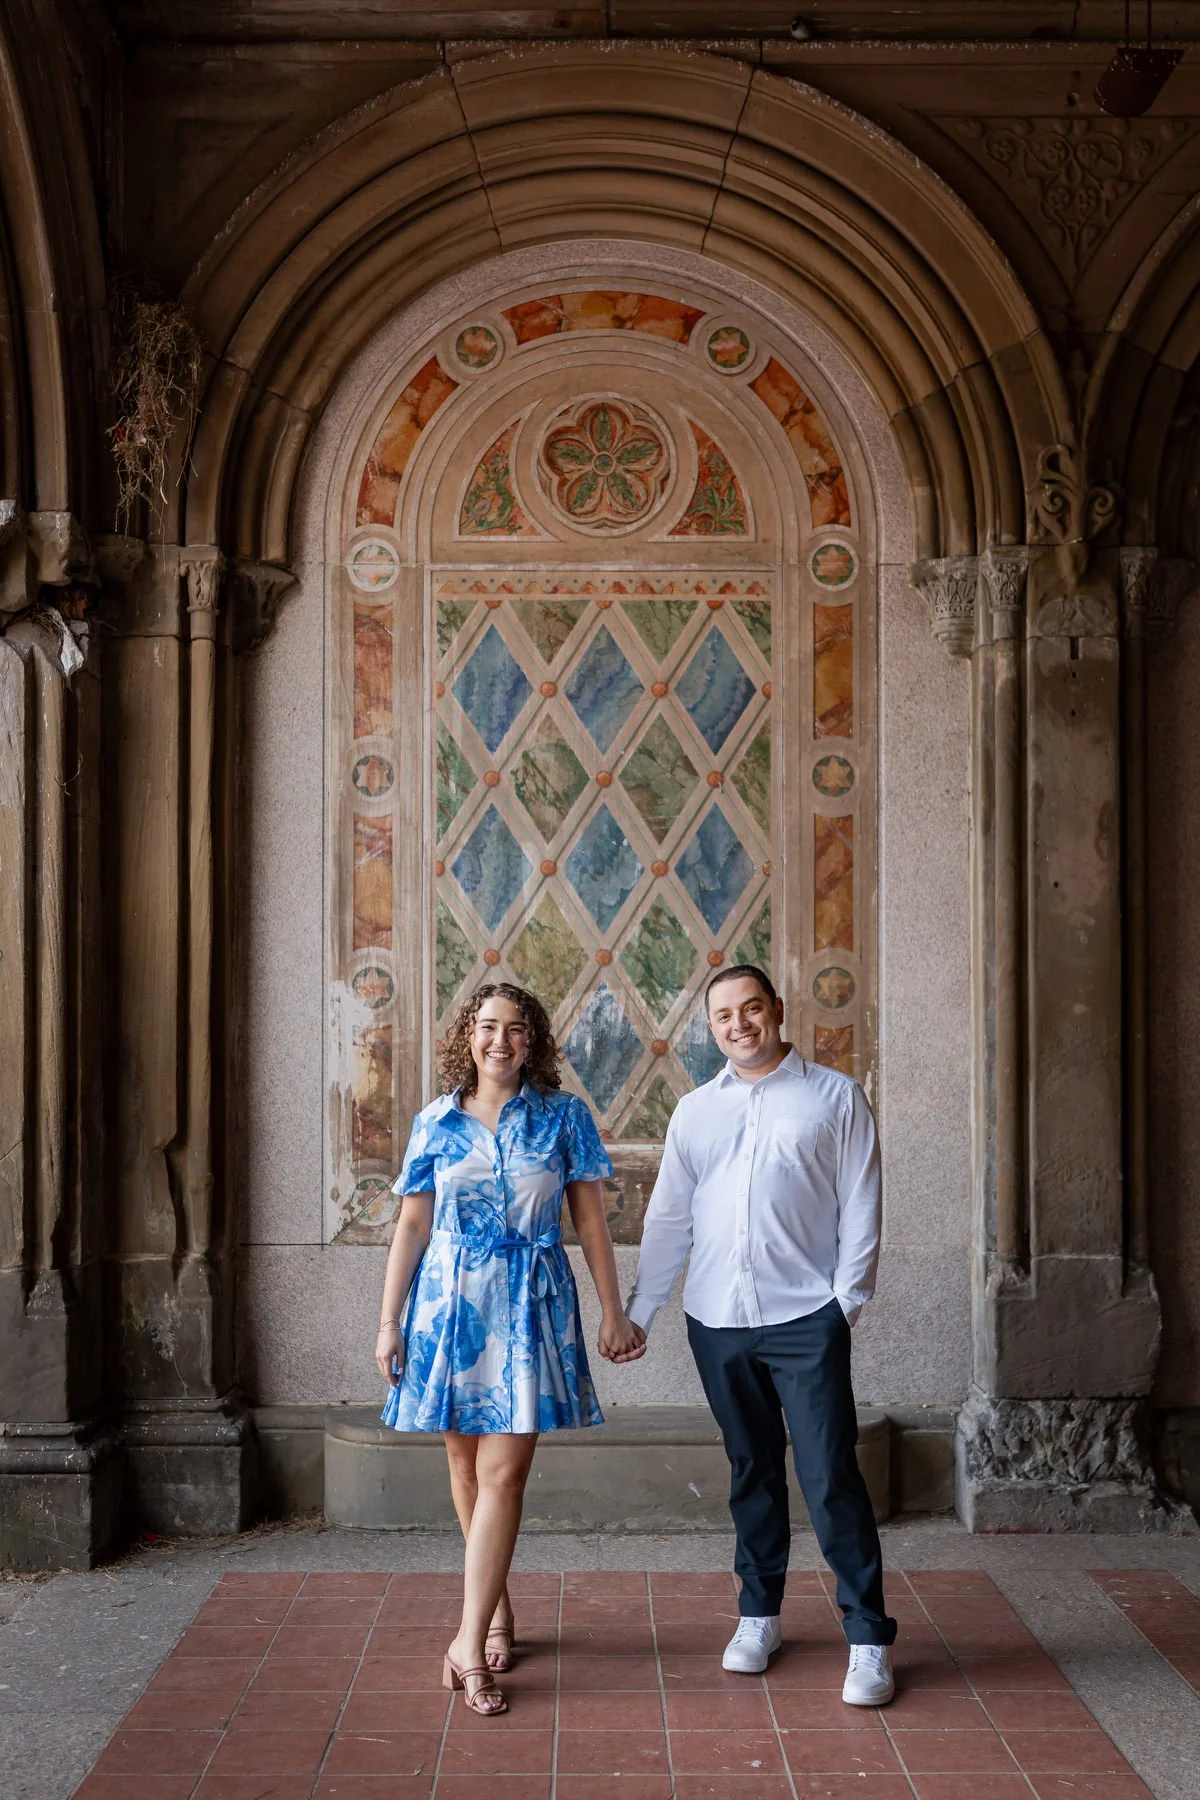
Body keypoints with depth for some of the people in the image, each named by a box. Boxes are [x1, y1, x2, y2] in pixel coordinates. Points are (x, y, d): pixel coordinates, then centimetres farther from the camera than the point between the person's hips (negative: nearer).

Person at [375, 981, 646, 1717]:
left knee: (503, 1471, -8)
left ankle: (470, 1640, -5)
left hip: (530, 1303, -2)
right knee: (466, 1463, 10)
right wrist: (389, 1321, 4)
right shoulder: (436, 1123, 5)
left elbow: (591, 1220, 4)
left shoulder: (564, 1117, 1)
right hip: (449, 1298, 2)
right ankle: (498, 1610, 27)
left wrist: (614, 1313, 3)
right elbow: (412, 1225, 7)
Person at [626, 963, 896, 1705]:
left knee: (831, 1475, -5)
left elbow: (860, 1207, 0)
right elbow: (668, 1220, 14)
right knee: (753, 1470, 13)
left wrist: (847, 1301, -7)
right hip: (717, 1321, 4)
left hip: (805, 1318, -4)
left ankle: (870, 1638, 3)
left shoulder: (835, 1096, 2)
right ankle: (760, 1614, 27)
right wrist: (638, 1311, 11)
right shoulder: (695, 1111, 12)